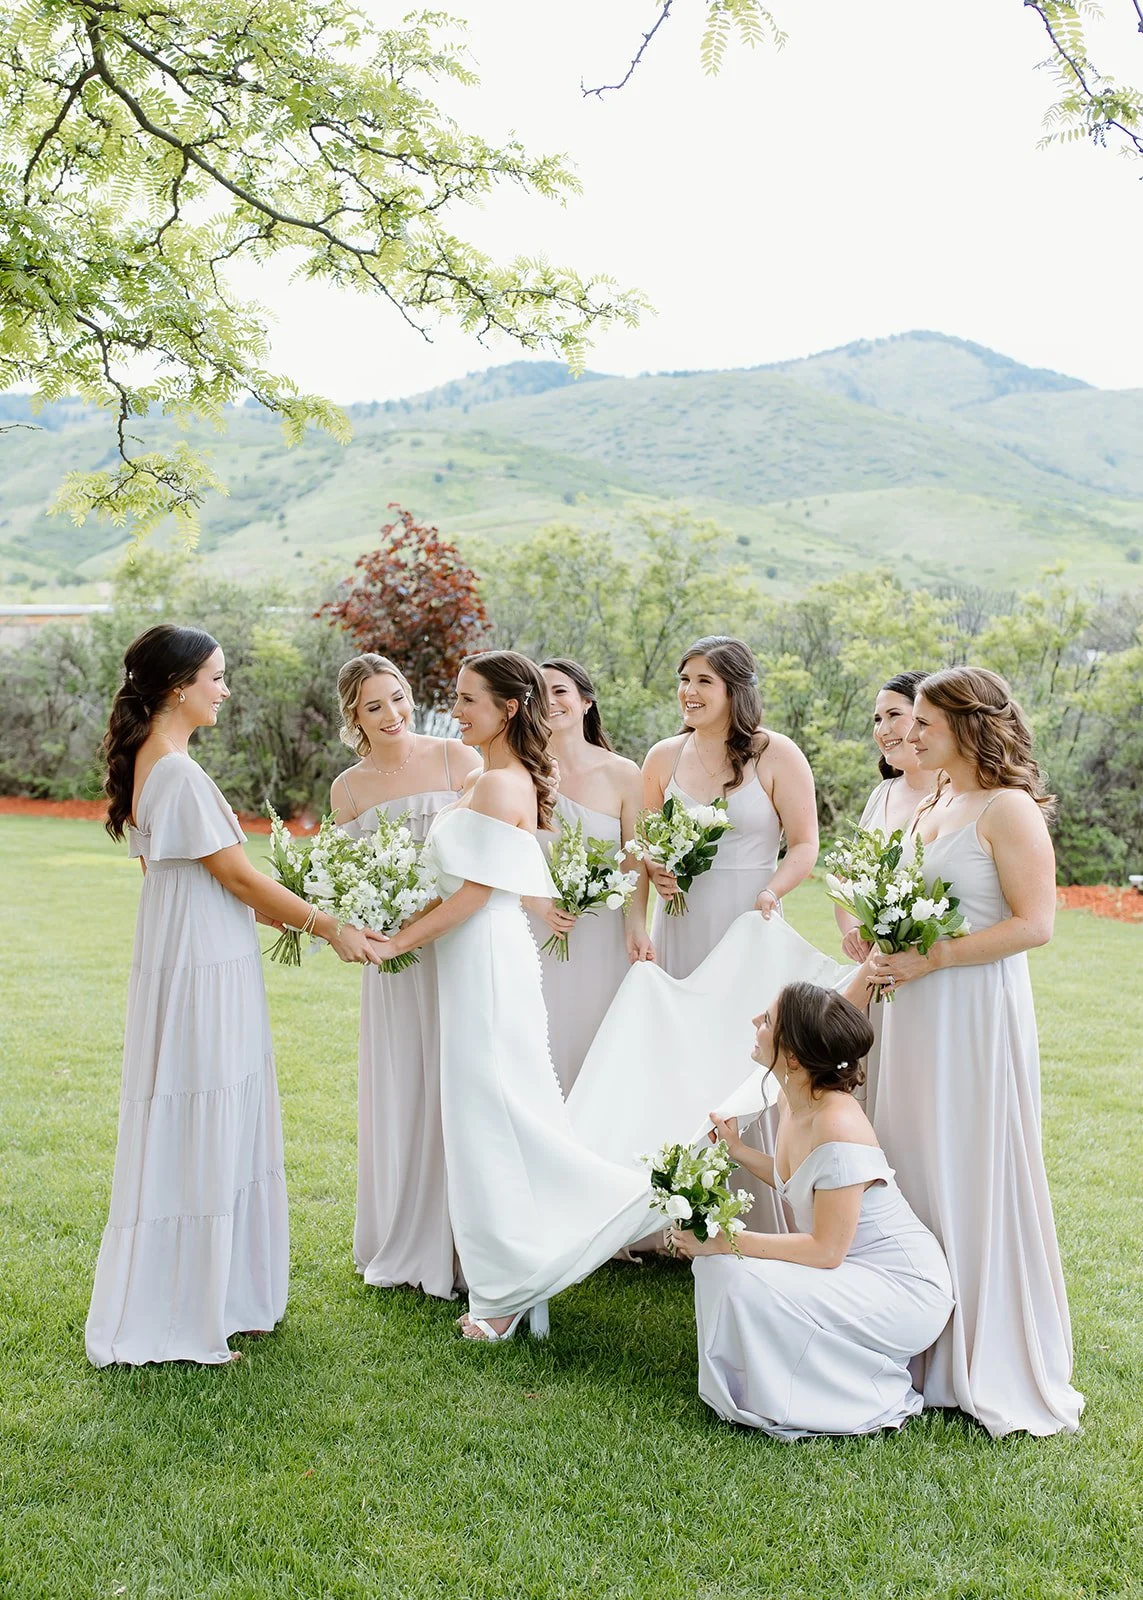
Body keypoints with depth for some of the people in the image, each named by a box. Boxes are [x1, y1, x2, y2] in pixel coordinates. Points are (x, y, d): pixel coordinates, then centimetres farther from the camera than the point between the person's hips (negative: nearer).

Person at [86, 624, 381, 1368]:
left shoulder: (148, 763, 11)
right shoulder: (179, 773, -20)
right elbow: (238, 877, -16)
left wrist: (285, 916, 19)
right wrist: (333, 929, -6)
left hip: (195, 965, 10)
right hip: (204, 975, -10)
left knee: (220, 1134, 18)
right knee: (199, 1138, 1)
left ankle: (221, 1297, 31)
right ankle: (178, 1318, 14)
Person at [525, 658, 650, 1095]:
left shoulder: (622, 774, -2)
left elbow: (634, 860, -1)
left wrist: (636, 924, -15)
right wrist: (536, 903, -15)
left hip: (602, 937, 0)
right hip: (536, 936, 0)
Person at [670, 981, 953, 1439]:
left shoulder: (839, 1126, -28)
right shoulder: (792, 1101, -1)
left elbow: (826, 1250, -24)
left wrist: (727, 1241, -22)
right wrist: (739, 1151, 8)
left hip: (907, 1290, -8)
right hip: (856, 1269, 9)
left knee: (744, 1282, -23)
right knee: (715, 1260, -6)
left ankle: (867, 1400, -4)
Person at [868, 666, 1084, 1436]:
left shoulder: (1008, 809, -11)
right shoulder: (933, 807, 14)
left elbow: (1034, 923, -19)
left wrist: (928, 960, -19)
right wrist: (884, 953, 5)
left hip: (978, 1011, -8)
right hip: (916, 1014, 8)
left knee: (977, 1176, -1)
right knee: (916, 1167, 12)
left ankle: (993, 1364, 14)